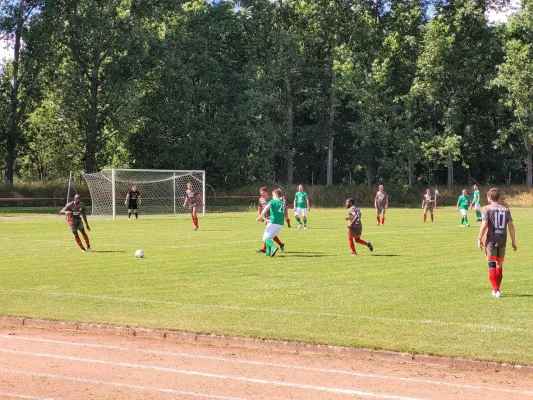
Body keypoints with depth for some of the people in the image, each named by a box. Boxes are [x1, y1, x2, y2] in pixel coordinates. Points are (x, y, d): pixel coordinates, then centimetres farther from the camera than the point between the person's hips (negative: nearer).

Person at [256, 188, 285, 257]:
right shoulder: (283, 203, 21)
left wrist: (261, 216, -26)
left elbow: (266, 208, -19)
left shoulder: (273, 201, 0)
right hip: (281, 224, 7)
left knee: (266, 237, -4)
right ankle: (268, 253, 10)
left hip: (273, 223, -7)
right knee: (269, 237, 19)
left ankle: (274, 247, -30)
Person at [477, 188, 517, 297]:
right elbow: (511, 225, 3)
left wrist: (480, 239, -5)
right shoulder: (506, 209, 7)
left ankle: (496, 290, -9)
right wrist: (513, 241, 8)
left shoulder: (487, 208, -4)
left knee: (492, 265, -1)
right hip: (502, 241, 4)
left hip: (491, 241, -4)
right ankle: (497, 289, 23)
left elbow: (484, 224, -12)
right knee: (500, 265, 14)